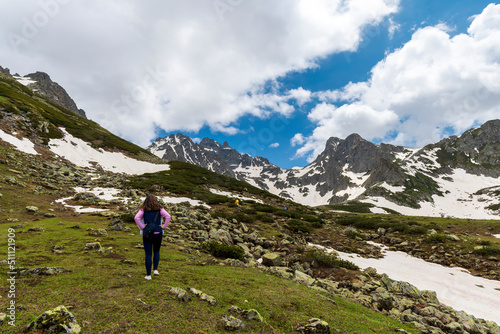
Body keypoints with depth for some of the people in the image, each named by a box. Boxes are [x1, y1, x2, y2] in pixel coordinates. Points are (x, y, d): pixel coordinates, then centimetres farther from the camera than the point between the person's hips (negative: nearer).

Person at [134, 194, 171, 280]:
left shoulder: (143, 210, -1)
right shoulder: (160, 209, 1)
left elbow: (136, 218, -16)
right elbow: (168, 216, -12)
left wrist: (142, 227, -8)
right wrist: (164, 226, -6)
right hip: (158, 233, 1)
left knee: (148, 254, 6)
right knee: (156, 251, 23)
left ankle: (148, 275, 11)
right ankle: (155, 269, 17)